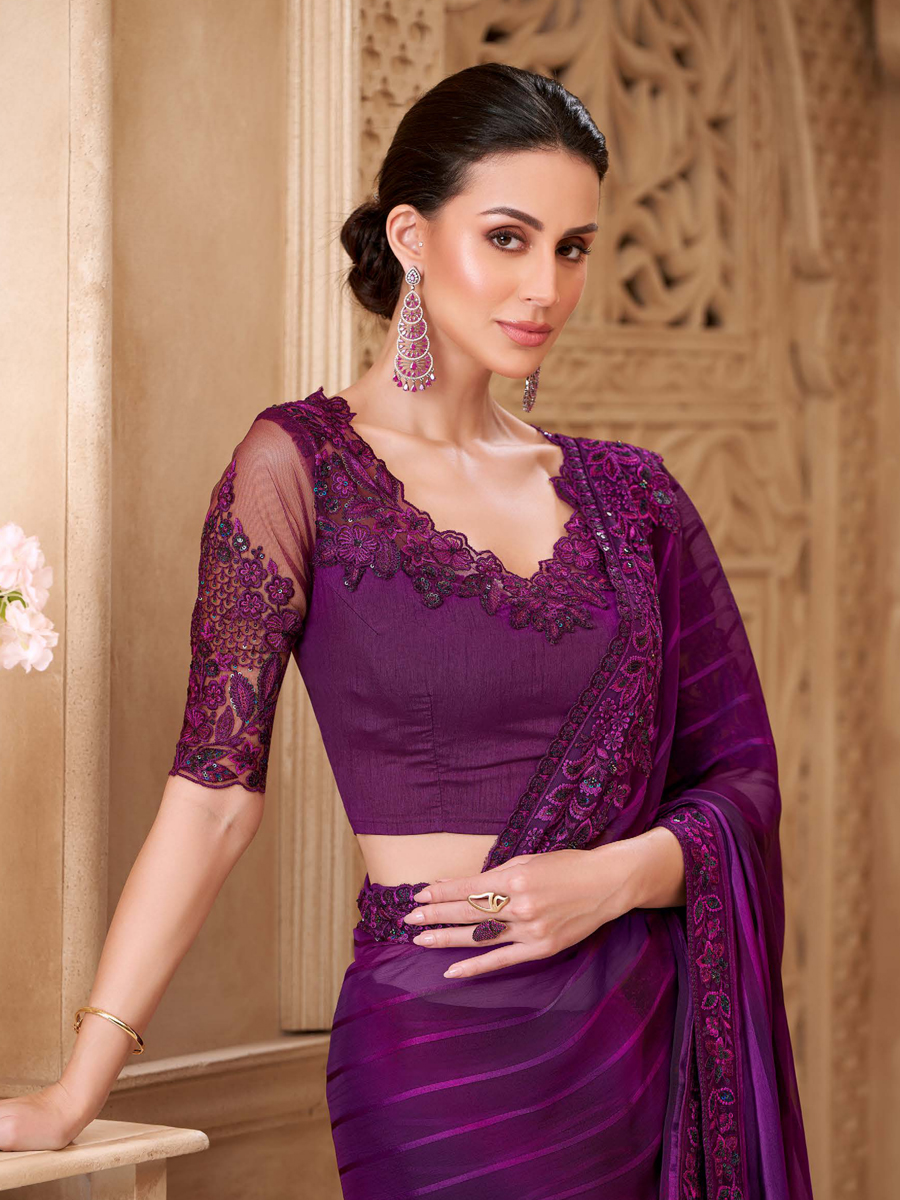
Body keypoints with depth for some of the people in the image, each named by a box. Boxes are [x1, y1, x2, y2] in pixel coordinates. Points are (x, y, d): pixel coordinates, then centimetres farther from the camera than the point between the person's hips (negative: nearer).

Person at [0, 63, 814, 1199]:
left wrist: (616, 874, -10)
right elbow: (215, 788, -8)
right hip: (445, 1050, -4)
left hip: (655, 1038, 4)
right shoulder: (302, 465, -4)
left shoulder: (628, 494, 8)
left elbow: (742, 774, 10)